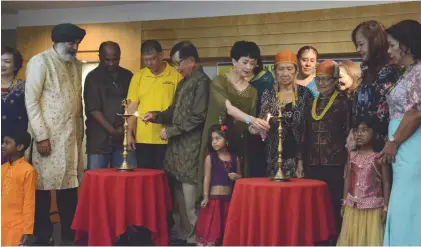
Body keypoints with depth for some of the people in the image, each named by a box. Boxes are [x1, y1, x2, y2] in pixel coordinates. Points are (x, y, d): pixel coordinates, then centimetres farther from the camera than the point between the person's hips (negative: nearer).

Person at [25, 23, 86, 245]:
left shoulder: (77, 65, 15)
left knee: (69, 187, 7)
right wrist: (41, 136, -13)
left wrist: (80, 132, 12)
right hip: (48, 137, -5)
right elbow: (31, 101, -8)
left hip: (72, 137, 5)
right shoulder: (40, 62, -4)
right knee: (43, 187, -1)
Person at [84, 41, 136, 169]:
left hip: (124, 137, 3)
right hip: (99, 140, -3)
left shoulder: (127, 76, 12)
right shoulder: (93, 78, 0)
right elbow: (94, 110, -7)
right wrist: (113, 131, -12)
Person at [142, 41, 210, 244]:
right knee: (178, 194, 11)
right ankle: (181, 234, 20)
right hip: (177, 146, 9)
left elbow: (198, 116, -17)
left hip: (191, 149, -9)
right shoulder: (183, 83, 18)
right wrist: (157, 116, 5)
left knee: (189, 196, -5)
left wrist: (171, 130, -12)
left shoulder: (202, 81, -10)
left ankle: (193, 238, 4)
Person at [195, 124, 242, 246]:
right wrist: (205, 197, -13)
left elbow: (240, 176, 17)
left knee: (226, 229, 11)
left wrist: (236, 176, -6)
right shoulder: (210, 157, -3)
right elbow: (207, 178, -6)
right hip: (214, 198, -3)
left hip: (228, 199, 3)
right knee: (209, 228, -2)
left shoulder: (235, 158, 4)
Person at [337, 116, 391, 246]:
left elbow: (386, 183, -5)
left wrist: (385, 207, -8)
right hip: (352, 205, 5)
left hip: (373, 206, -4)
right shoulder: (352, 155, 5)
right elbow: (348, 179, 10)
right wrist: (344, 202, 9)